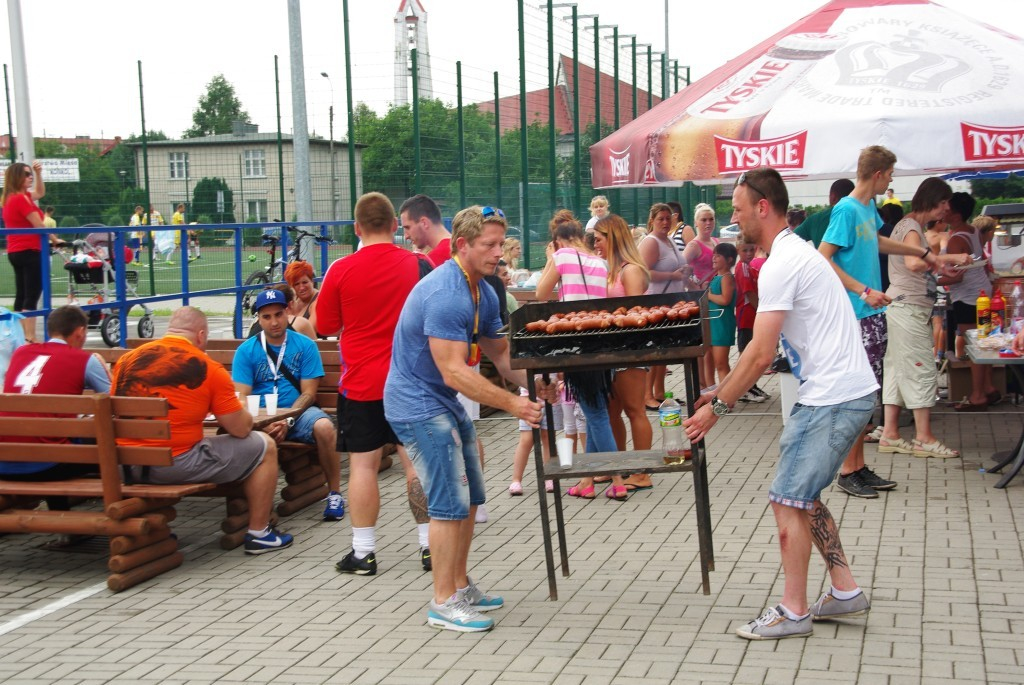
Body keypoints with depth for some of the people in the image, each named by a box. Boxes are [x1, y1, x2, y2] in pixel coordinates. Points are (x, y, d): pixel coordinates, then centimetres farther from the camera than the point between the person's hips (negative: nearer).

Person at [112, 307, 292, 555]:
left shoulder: (127, 359, 6)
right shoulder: (207, 368, -9)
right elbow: (241, 429, -5)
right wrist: (240, 409, 18)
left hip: (128, 466, 6)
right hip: (177, 464, -6)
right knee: (264, 446, 11)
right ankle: (259, 534, 17)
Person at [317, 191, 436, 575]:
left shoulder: (341, 271, -9)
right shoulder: (420, 265, -4)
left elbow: (326, 327, 1)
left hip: (361, 384, -2)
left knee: (363, 464, 3)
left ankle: (363, 553, 8)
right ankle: (429, 546, 11)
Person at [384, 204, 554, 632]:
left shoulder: (483, 293, 7)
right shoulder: (445, 295, -25)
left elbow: (500, 352, 12)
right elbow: (454, 372, -29)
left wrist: (535, 384, -6)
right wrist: (512, 404, -31)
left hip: (446, 404, 10)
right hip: (418, 404, -10)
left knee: (468, 498, 15)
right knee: (450, 502, -9)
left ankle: (460, 586, 28)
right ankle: (443, 604, 1)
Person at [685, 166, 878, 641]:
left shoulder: (782, 264, -16)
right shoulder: (796, 254, 17)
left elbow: (760, 354, -19)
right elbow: (765, 350, 19)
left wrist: (717, 409, -11)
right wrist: (721, 391, 17)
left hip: (833, 398, -11)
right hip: (845, 392, 11)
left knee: (789, 500, -4)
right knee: (803, 495, 18)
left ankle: (793, 612, 5)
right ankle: (845, 592, 24)